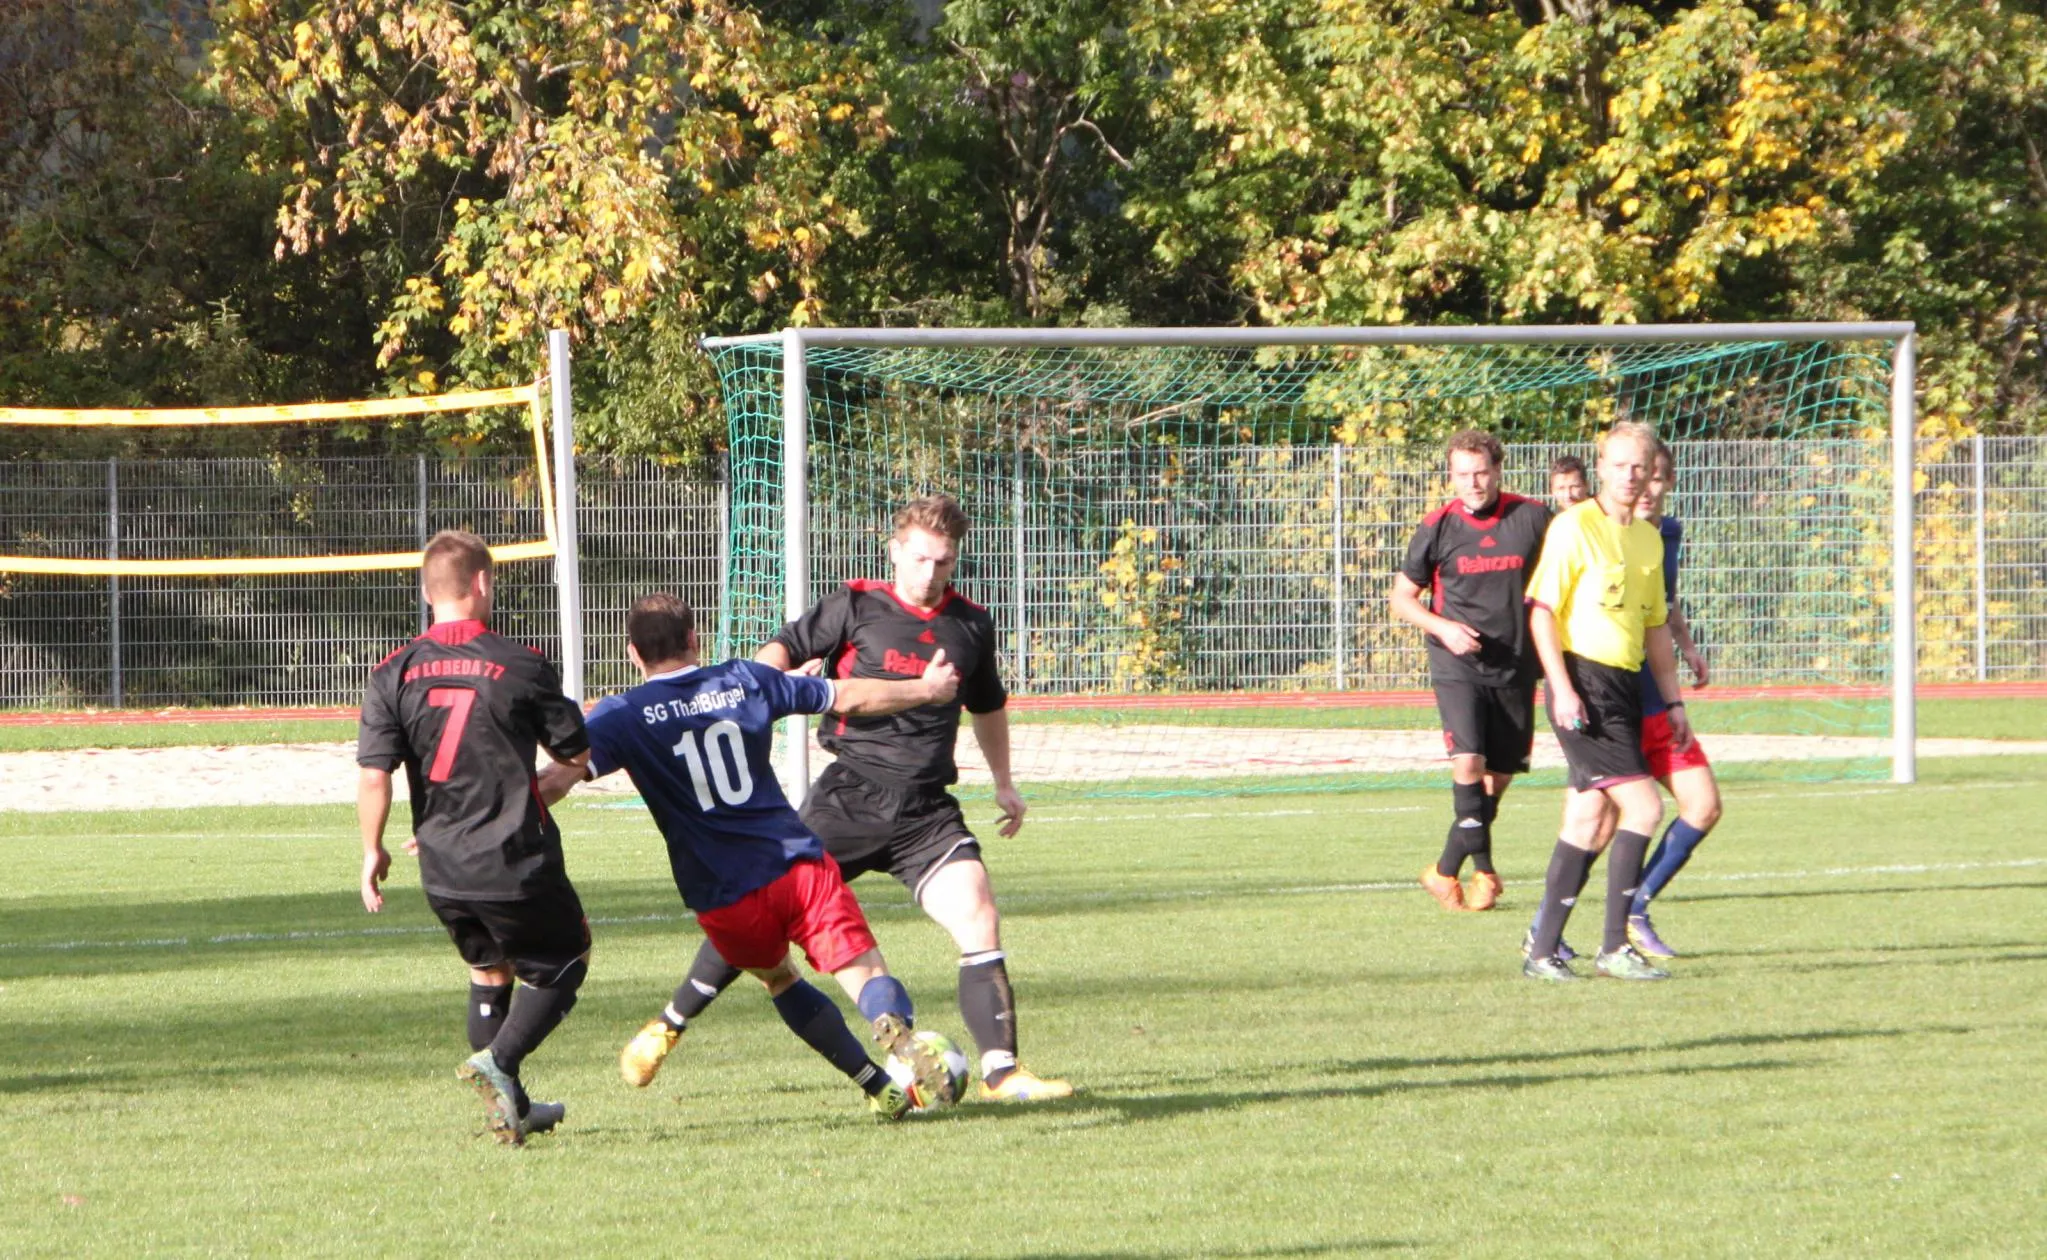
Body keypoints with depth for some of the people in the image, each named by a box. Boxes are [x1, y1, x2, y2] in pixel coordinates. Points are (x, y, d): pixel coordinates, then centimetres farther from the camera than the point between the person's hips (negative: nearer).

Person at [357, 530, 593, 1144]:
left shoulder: (393, 674, -2)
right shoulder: (521, 666, -7)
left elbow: (372, 775, -8)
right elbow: (578, 756, 2)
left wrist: (373, 851, 6)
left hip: (442, 871, 4)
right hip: (518, 863, -4)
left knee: (489, 970, 25)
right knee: (561, 965, 14)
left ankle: (511, 1109, 26)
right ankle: (499, 1060, -10)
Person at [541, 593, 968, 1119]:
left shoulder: (623, 716, 1)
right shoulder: (745, 681, 11)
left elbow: (562, 777, -16)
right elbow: (850, 698, 20)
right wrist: (926, 689, 34)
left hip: (726, 898, 0)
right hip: (800, 863, 0)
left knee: (778, 978, 26)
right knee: (864, 971, -4)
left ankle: (881, 1088, 21)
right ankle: (899, 1032, -40)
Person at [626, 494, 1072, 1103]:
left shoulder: (972, 625, 11)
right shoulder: (857, 607, 1)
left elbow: (988, 705, 28)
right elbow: (785, 647, 2)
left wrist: (1004, 782, 33)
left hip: (927, 809, 2)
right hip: (850, 795, -2)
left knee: (978, 919, -16)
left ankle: (1001, 1070, -14)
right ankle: (669, 1025, 18)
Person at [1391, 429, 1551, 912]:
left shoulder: (1533, 519, 0)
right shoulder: (1438, 528, -3)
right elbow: (1402, 598, 6)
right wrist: (1443, 628, -12)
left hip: (1515, 667, 2)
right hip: (1457, 667, -2)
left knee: (1499, 775, 5)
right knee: (1469, 761, -20)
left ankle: (1448, 870, 21)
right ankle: (1483, 869, -10)